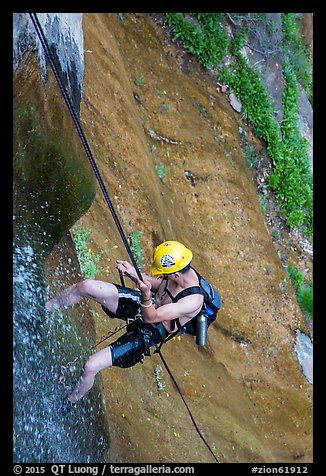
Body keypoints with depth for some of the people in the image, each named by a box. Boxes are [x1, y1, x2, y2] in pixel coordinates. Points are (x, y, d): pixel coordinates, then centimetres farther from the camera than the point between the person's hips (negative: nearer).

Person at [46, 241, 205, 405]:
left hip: (149, 332, -6)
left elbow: (150, 317, -28)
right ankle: (44, 309, 21)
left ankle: (69, 402, 21)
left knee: (91, 367, -14)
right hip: (142, 304, 7)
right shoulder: (182, 270, -14)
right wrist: (134, 273, -8)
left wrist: (146, 294, -46)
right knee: (86, 286, -8)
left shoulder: (193, 301, -34)